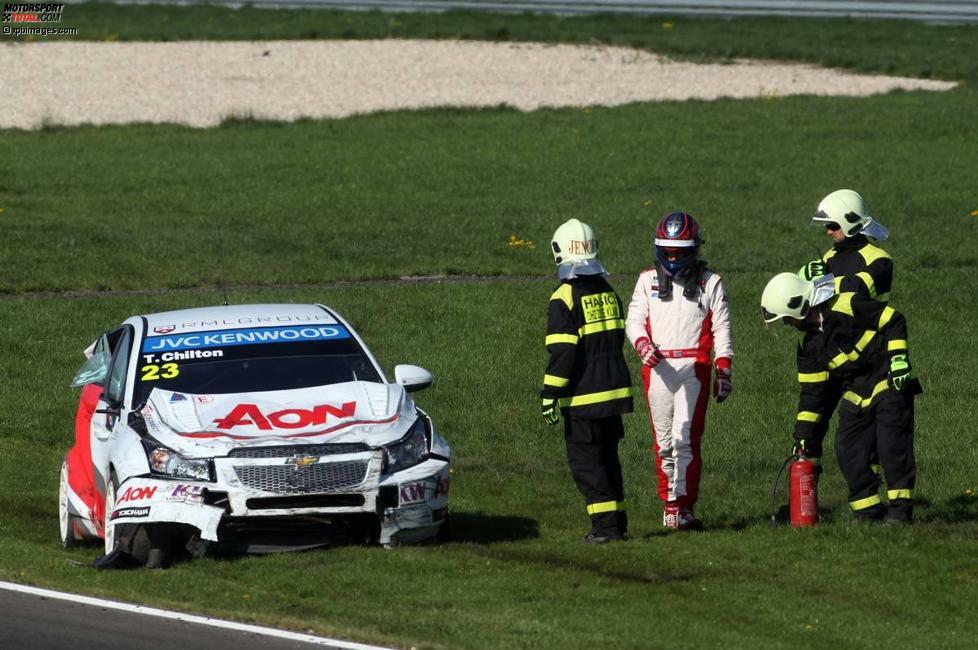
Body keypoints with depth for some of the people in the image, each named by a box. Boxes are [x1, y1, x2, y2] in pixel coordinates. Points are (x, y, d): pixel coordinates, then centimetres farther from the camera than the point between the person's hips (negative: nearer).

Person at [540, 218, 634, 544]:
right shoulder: (608, 292, 10)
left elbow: (562, 352, -19)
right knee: (607, 456, 18)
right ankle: (616, 519, 22)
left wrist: (550, 394, -14)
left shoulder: (564, 299, -14)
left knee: (585, 460, -1)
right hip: (615, 388, 7)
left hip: (583, 395, -7)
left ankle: (606, 524, -7)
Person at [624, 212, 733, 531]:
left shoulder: (710, 283, 9)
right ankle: (669, 501, 12)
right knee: (664, 440, 5)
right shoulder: (648, 281, 13)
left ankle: (683, 507, -12)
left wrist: (724, 372, 2)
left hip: (693, 368, -3)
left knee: (685, 439, -12)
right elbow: (634, 320, 8)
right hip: (657, 368, 3)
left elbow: (721, 330, 8)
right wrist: (642, 344, -13)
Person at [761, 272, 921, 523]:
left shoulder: (847, 305, -15)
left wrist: (898, 358, -18)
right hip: (857, 394, 7)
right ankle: (869, 511, 8)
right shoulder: (809, 344, 7)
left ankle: (900, 509, -11)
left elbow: (894, 321, -13)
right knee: (848, 450, -1)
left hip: (889, 382, -7)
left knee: (892, 443, -15)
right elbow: (812, 391, 11)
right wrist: (802, 434, 8)